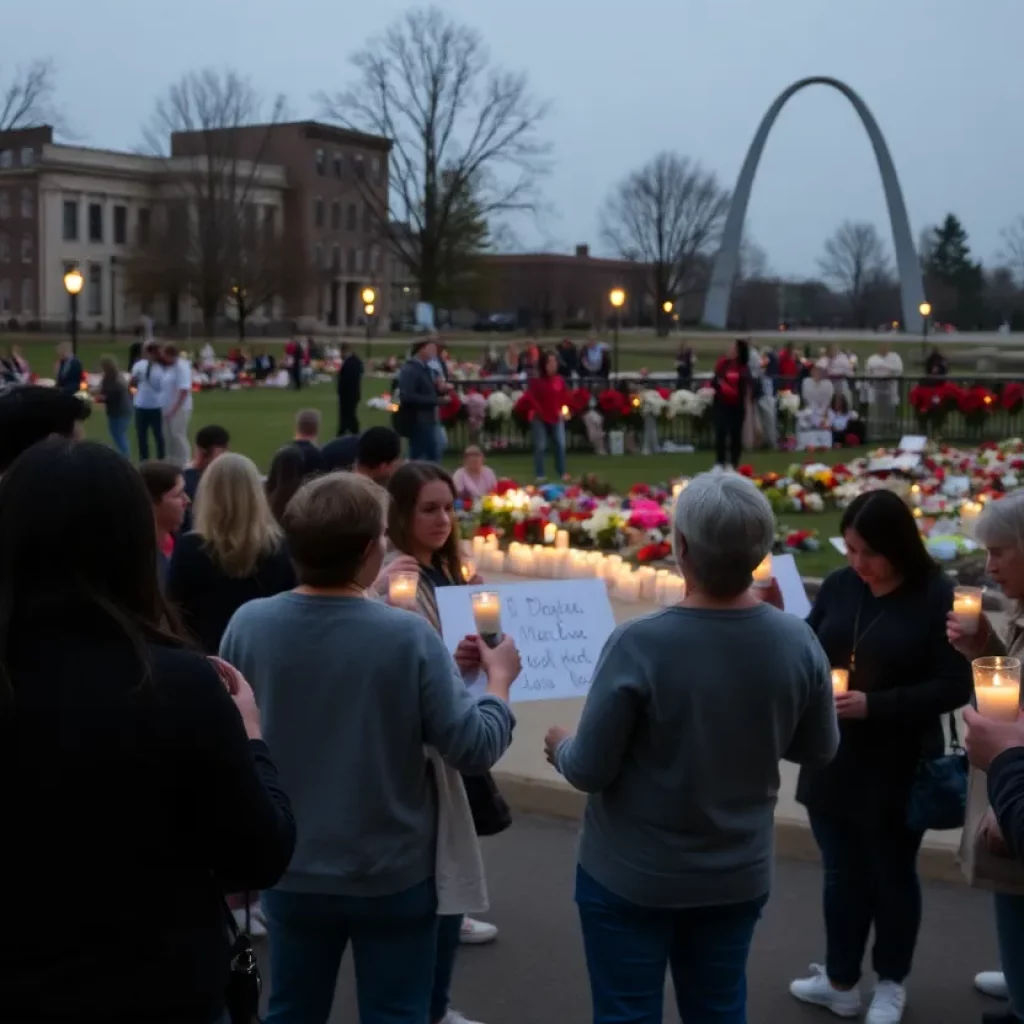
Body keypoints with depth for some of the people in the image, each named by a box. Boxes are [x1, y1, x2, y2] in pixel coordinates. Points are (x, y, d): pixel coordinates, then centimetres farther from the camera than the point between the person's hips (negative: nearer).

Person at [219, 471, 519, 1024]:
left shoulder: (248, 625, -14)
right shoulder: (408, 635, -22)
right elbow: (474, 748, -17)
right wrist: (498, 678, 2)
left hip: (291, 873, 3)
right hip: (394, 874, -2)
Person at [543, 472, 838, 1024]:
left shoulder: (638, 646, -27)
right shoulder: (797, 642, -14)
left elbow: (589, 771, -18)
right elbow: (819, 749, 2)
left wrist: (561, 747, 4)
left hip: (632, 877, -4)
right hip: (739, 876, 4)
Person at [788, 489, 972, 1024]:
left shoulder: (936, 596, -15)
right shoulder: (838, 585, -1)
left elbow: (955, 686, -16)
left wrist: (875, 705, -24)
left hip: (899, 767, -4)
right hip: (833, 760, 4)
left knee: (891, 875, 15)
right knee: (842, 874, 17)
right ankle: (841, 980, 34)